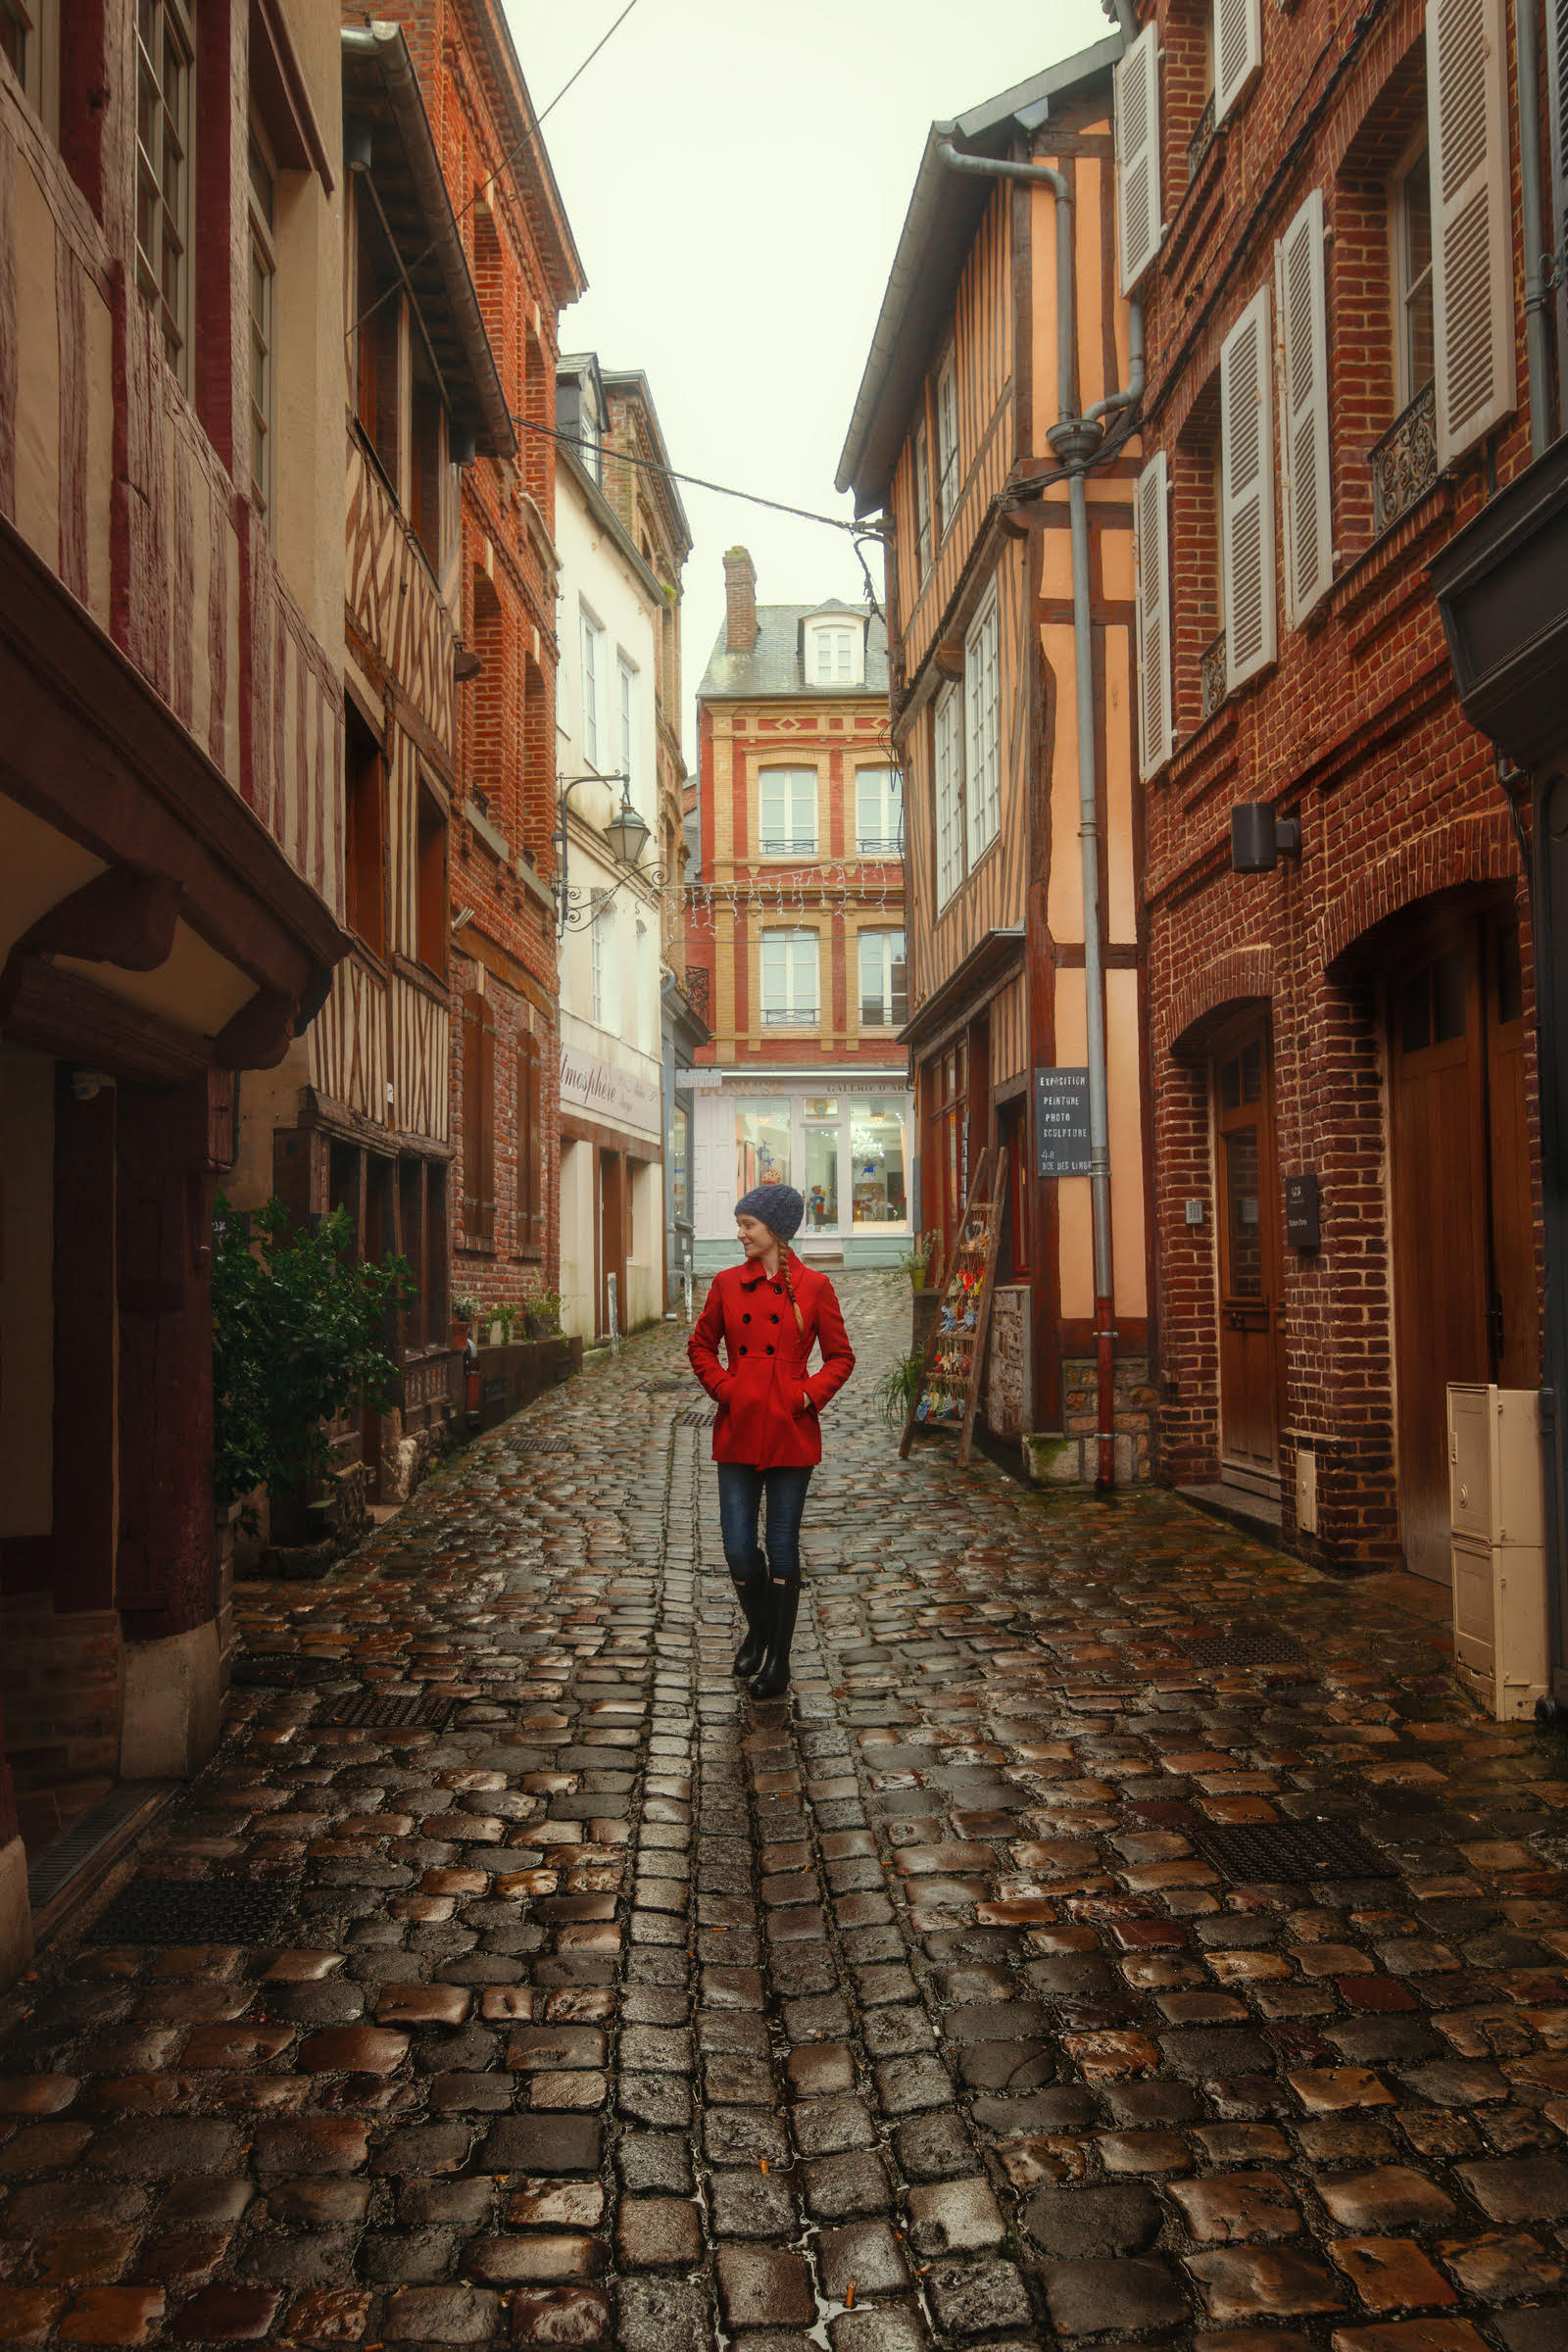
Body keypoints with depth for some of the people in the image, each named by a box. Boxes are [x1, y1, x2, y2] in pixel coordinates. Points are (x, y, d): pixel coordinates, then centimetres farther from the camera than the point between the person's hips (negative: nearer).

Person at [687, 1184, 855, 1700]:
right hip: (738, 1432, 3)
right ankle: (757, 1629, 31)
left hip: (791, 1433, -2)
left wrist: (810, 1395, -9)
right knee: (738, 1549, 3)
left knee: (782, 1547, 3)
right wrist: (722, 1387, -1)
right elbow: (700, 1345, 14)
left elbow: (841, 1357, 4)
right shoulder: (727, 1284, 4)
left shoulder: (813, 1287, -3)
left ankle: (778, 1658, 17)